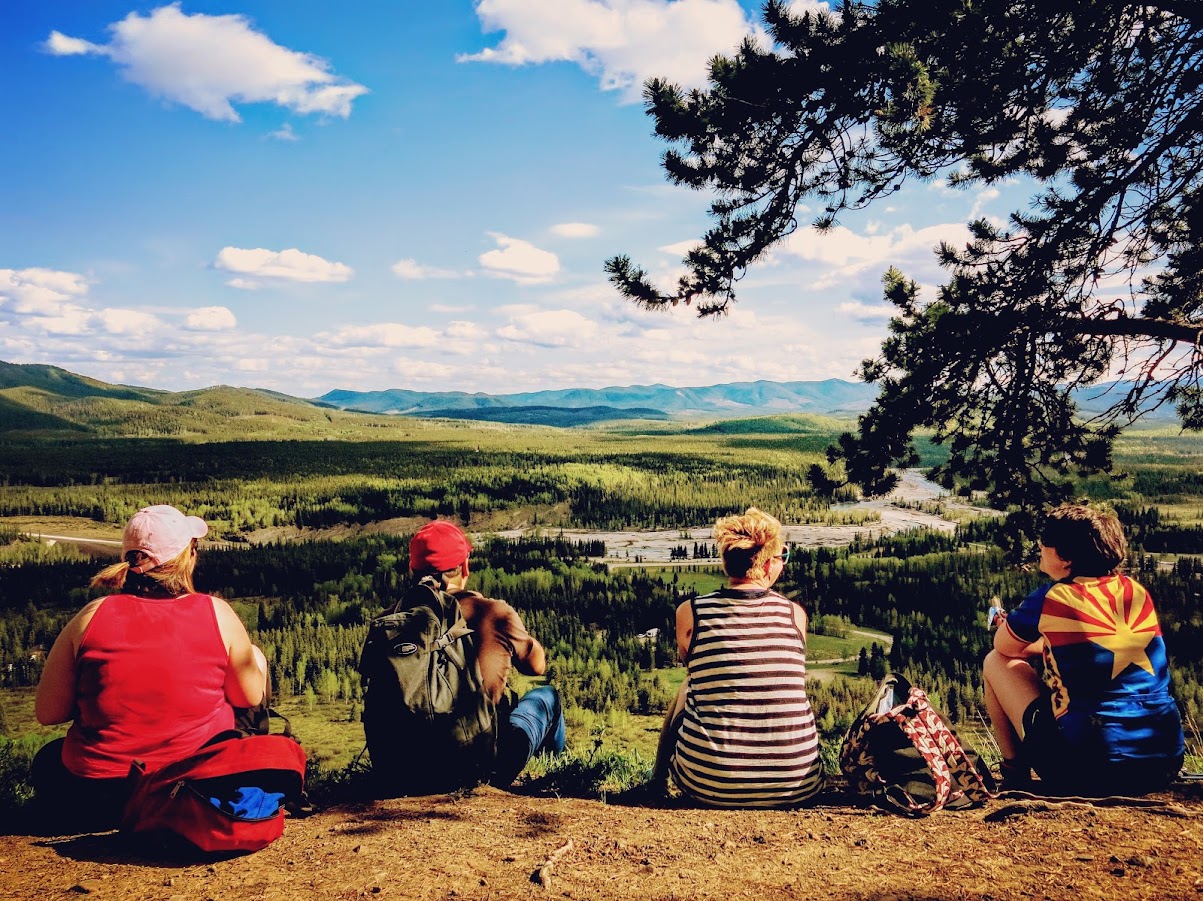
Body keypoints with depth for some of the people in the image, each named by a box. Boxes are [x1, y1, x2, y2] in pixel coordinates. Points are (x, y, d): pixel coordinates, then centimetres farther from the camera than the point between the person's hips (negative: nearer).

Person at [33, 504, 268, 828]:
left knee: (47, 761, 38)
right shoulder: (216, 613, -13)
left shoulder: (92, 616, -11)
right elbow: (251, 698, -2)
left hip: (99, 792, 4)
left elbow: (47, 713, -6)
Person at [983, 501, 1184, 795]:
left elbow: (1003, 647, 10)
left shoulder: (1051, 599, -9)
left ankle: (1014, 773, 18)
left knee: (997, 662, 12)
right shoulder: (1137, 591, 7)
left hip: (1086, 768, -6)